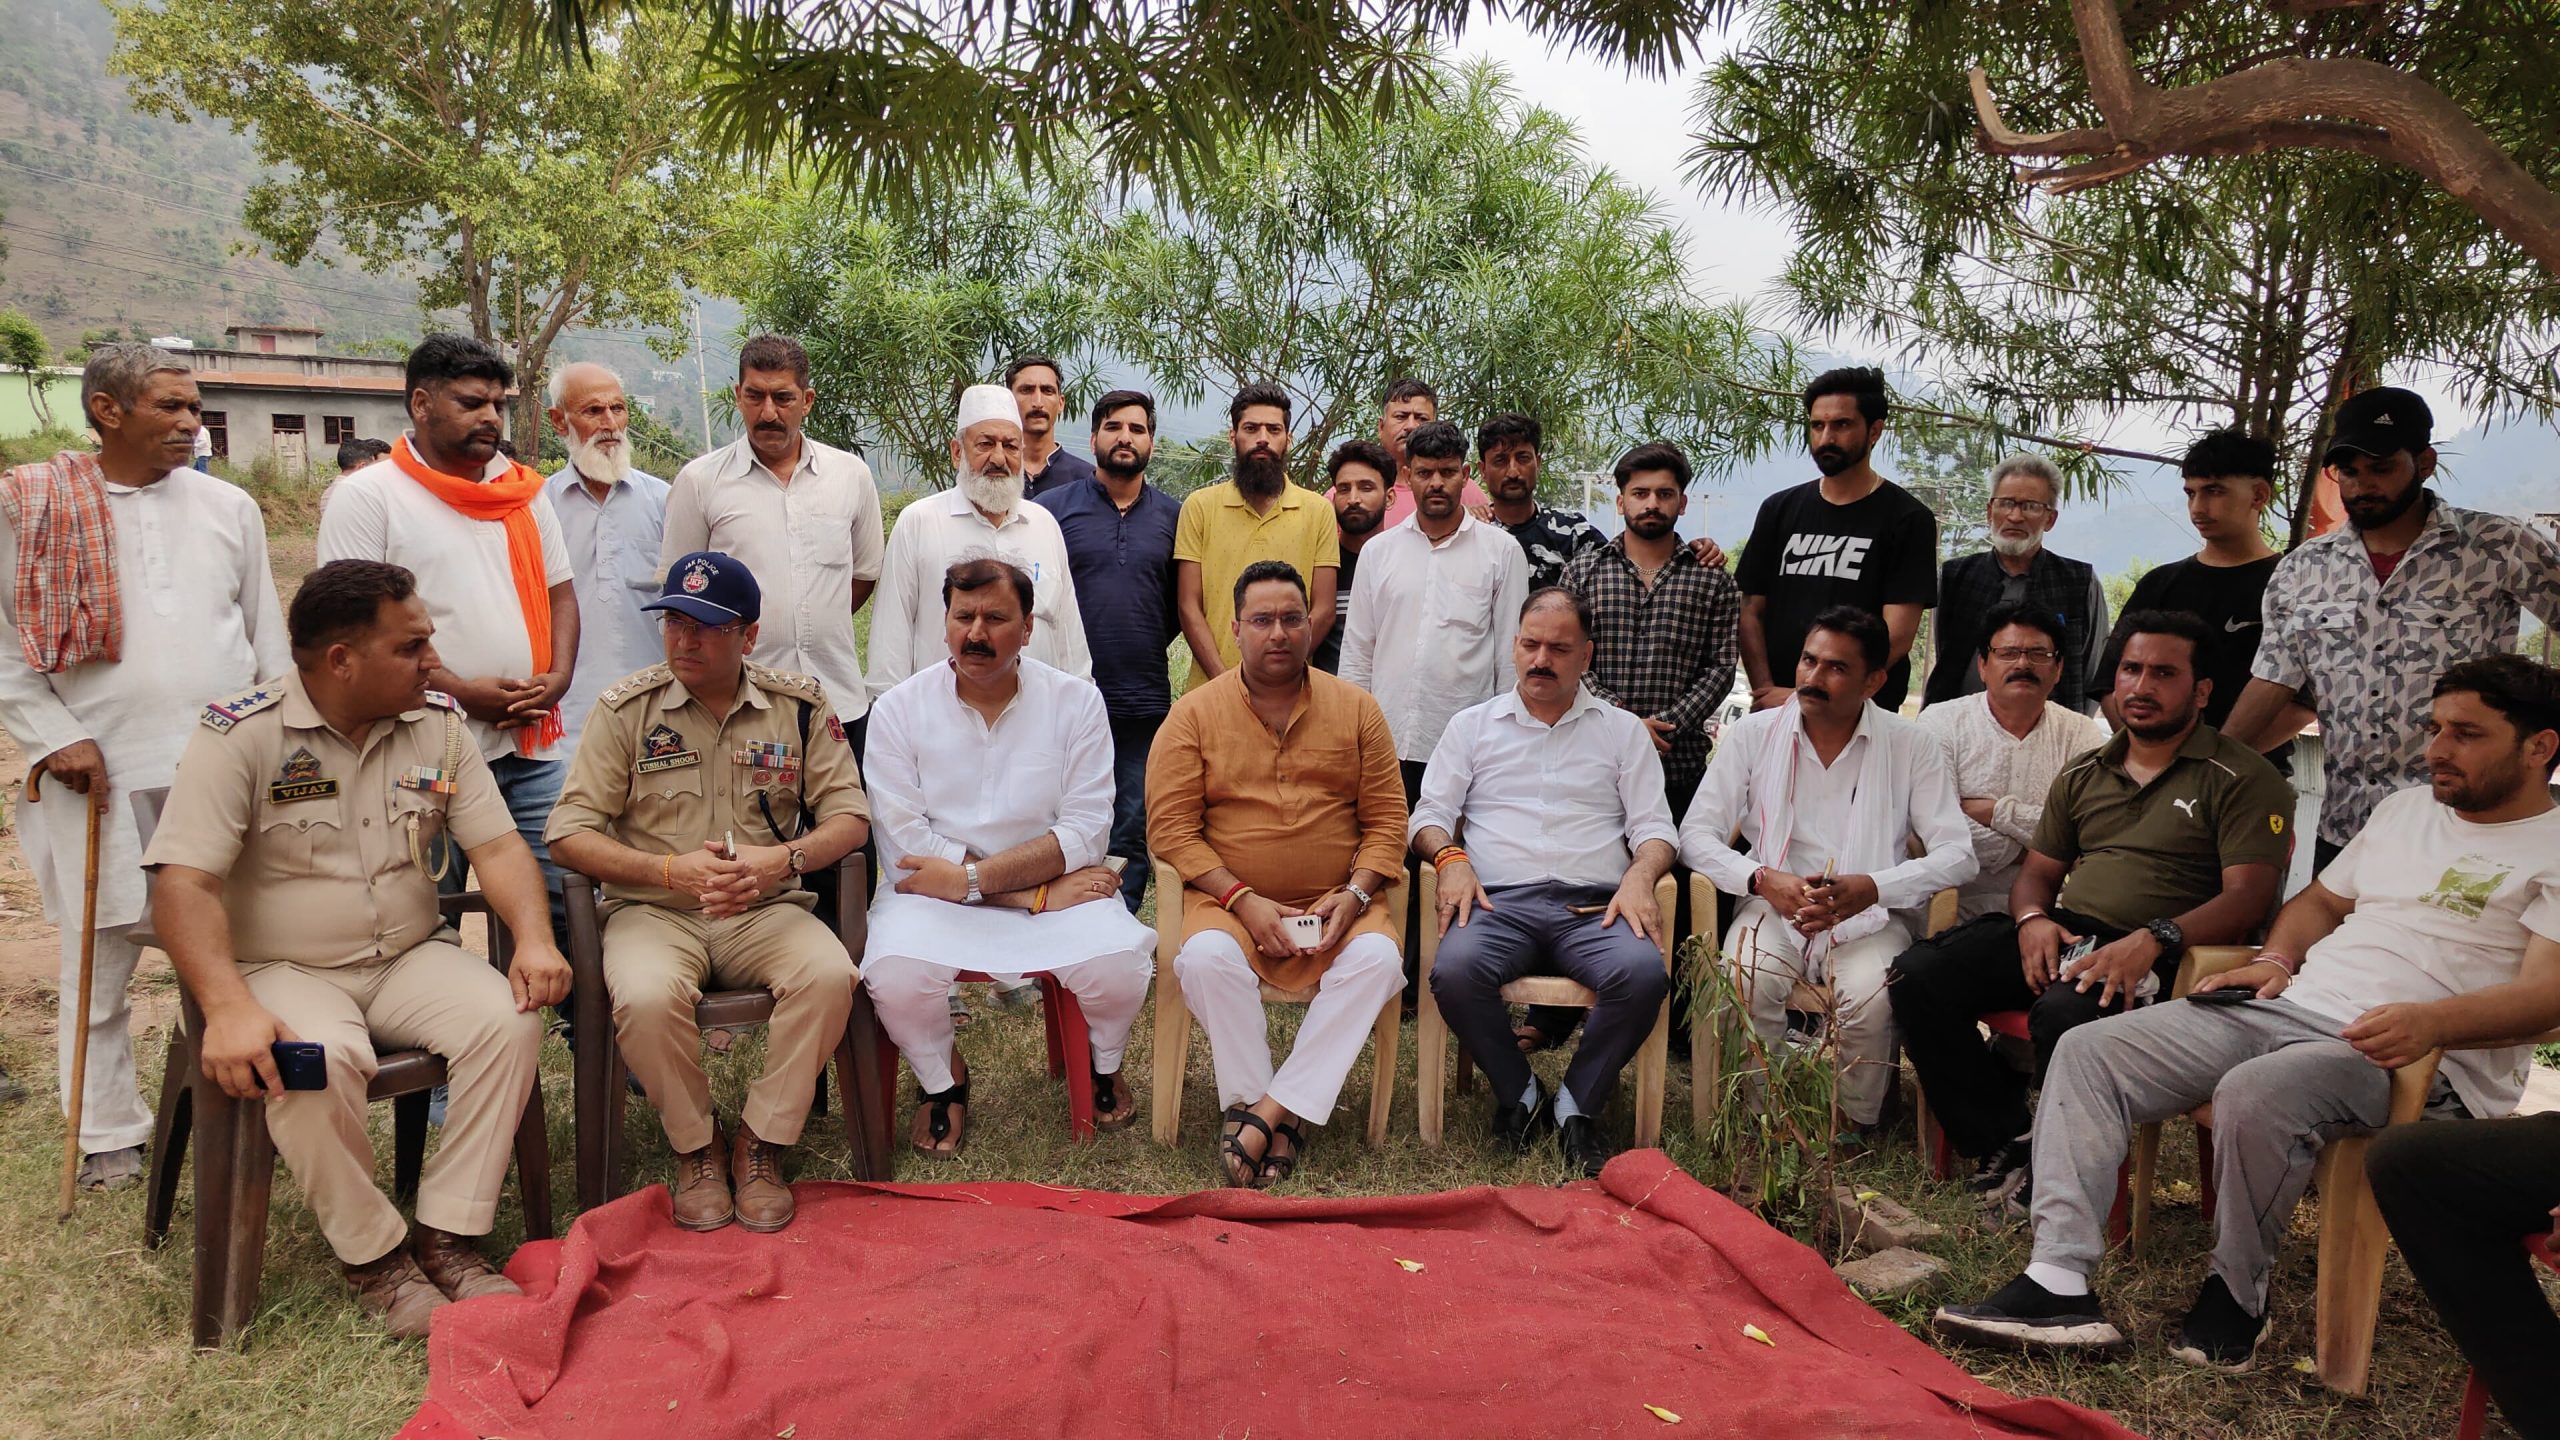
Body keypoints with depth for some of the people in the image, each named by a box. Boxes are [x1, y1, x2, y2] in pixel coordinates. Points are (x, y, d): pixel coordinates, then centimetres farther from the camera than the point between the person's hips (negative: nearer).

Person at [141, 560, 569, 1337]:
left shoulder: (438, 723, 1)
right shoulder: (241, 734, -13)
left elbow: (497, 844, 0)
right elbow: (183, 885, -20)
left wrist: (534, 940, -19)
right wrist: (228, 1007, -35)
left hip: (411, 956, 4)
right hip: (283, 970, -4)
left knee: (509, 1021, -23)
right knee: (317, 1064, -34)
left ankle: (445, 1235, -11)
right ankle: (373, 1253, -11)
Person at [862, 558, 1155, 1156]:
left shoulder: (1076, 702, -1)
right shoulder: (900, 708, -3)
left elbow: (1085, 833, -8)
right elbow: (905, 846, -10)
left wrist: (971, 875, -20)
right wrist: (1036, 892, -17)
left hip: (1056, 888, 1)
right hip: (932, 896, 0)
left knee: (1121, 966, -26)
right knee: (895, 976, -30)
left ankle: (1103, 1063, 12)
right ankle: (942, 1078, 6)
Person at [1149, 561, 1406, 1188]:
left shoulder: (1356, 709, 9)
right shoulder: (1195, 713, 4)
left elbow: (1386, 819, 7)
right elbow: (1170, 828, -4)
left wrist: (1353, 895, -10)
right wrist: (1243, 900, -14)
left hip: (1336, 906, 1)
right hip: (1229, 900, -1)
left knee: (1378, 958, -29)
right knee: (1205, 957, -33)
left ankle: (1266, 1110, -24)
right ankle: (1266, 1109, -19)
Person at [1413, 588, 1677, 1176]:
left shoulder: (1623, 731, 19)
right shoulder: (1473, 725, 20)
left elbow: (1654, 825, 12)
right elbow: (1430, 814, 14)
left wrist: (1639, 877, -9)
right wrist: (1450, 858, -9)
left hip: (1594, 906, 0)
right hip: (1500, 901, 0)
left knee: (1644, 973, -33)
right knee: (1455, 970, -34)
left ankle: (1577, 1103, -9)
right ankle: (1518, 1093, -6)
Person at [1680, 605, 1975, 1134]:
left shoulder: (1909, 746, 1)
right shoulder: (1754, 733, 3)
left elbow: (1957, 854, -3)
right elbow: (1696, 833, 0)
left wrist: (1873, 888, -19)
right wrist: (1763, 879, -17)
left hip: (1867, 917, 0)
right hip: (1774, 909, 1)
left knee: (1870, 996, -31)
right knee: (1747, 981, -31)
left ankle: (1860, 1127, -3)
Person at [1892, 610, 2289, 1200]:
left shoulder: (2242, 778, 3)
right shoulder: (2083, 773, 22)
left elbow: (2248, 896, -8)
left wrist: (2154, 940, -25)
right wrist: (2031, 920, -3)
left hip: (2153, 954, -6)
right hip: (2059, 934, 6)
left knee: (2065, 1015, -39)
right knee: (1917, 976, -17)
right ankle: (2004, 1143, -7)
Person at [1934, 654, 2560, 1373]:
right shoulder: (2403, 809, 24)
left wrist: (2431, 1021, -29)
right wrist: (2276, 959, 11)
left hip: (2416, 1054, -7)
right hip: (2290, 1006, 8)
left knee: (2254, 1095, -39)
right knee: (2089, 1049, -10)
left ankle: (2236, 1295, -12)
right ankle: (2059, 1283, -20)